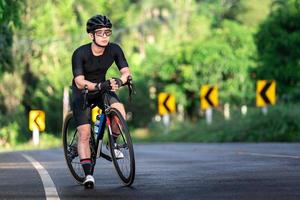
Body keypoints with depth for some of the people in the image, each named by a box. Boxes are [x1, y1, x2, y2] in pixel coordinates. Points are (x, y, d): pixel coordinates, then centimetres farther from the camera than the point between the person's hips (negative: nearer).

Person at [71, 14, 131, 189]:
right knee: (84, 134, -13)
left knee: (120, 111, -26)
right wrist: (98, 85, -50)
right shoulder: (80, 53, -26)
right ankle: (88, 174, -10)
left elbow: (126, 71, -18)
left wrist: (119, 81, -42)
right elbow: (79, 82, -33)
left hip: (103, 88, 3)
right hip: (83, 92, -3)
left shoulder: (114, 49, -17)